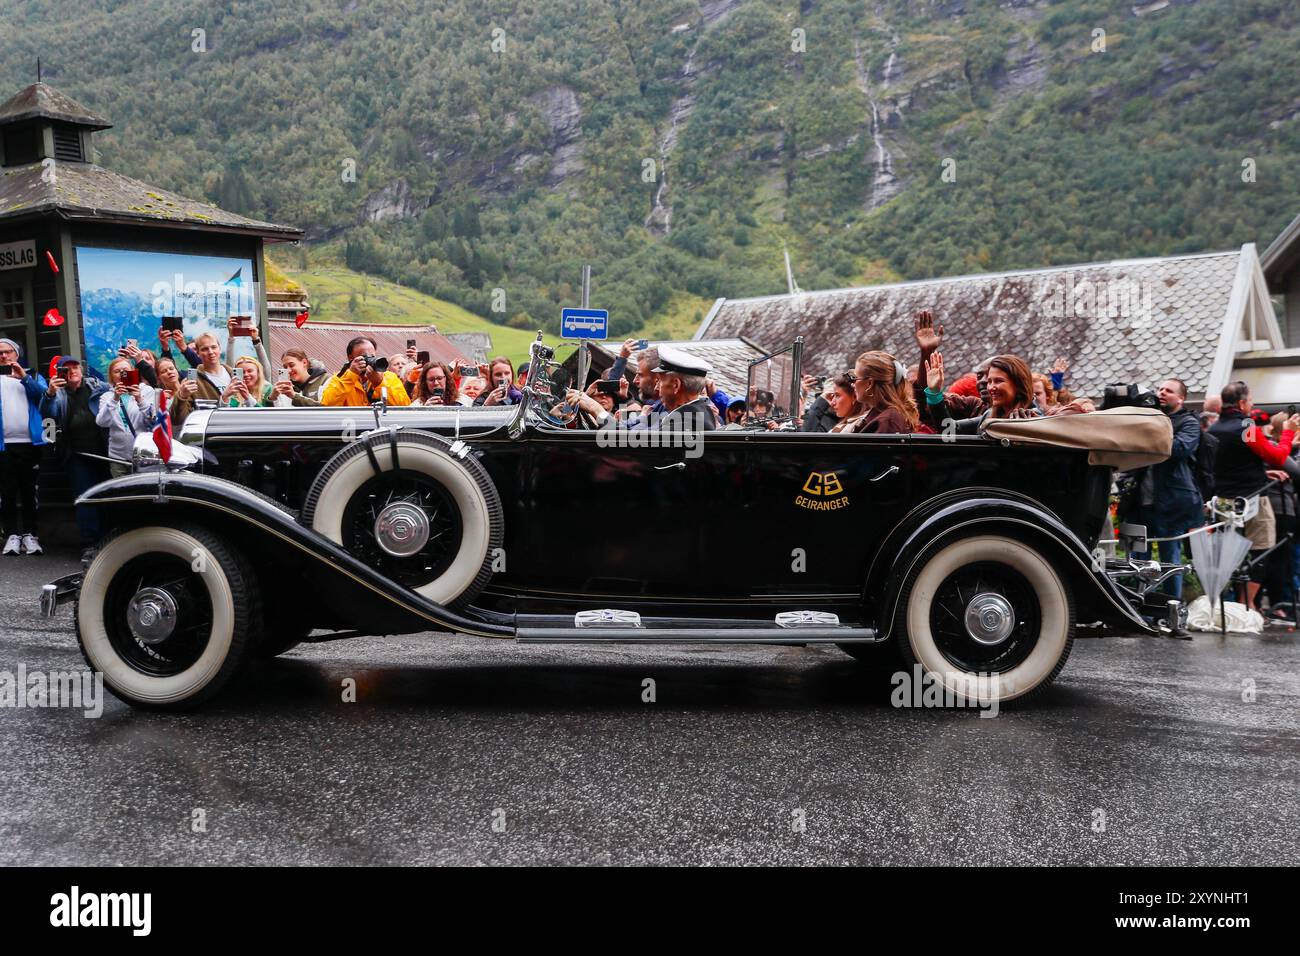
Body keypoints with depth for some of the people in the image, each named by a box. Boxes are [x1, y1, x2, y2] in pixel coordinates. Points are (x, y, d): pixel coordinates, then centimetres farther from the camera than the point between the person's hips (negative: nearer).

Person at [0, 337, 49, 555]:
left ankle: (29, 534, 7)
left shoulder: (31, 375, 14)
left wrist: (24, 378, -16)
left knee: (29, 491, 4)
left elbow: (44, 394, -4)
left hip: (29, 443, 0)